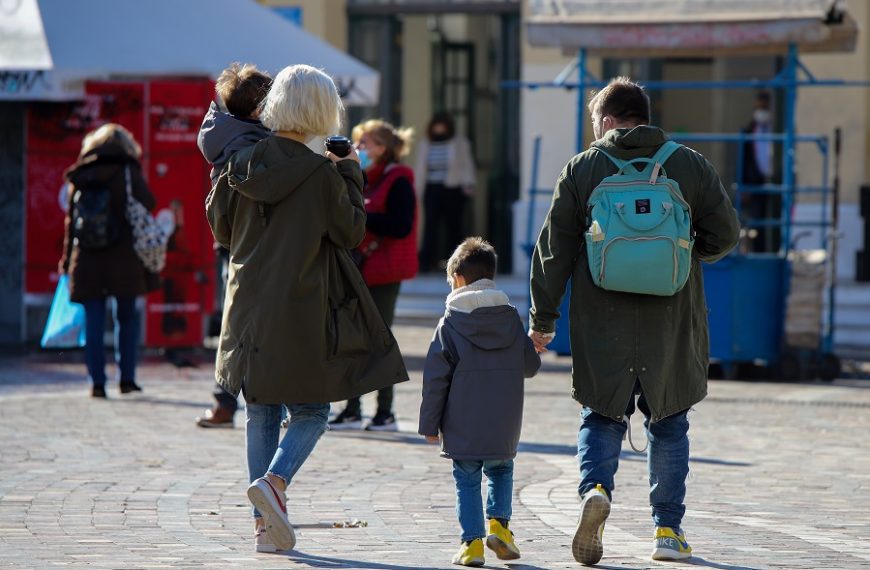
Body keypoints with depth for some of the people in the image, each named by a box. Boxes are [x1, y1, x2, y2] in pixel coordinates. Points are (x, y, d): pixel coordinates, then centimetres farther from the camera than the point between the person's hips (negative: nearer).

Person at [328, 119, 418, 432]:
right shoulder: (362, 179, 16)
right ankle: (352, 409, 11)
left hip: (383, 272, -8)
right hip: (357, 268, 8)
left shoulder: (398, 181, -10)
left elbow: (401, 226, -20)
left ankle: (386, 412, 1)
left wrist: (360, 215, -21)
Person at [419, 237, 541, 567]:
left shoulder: (451, 323, -5)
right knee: (501, 471, 21)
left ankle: (472, 542, 0)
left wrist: (430, 424, -1)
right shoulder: (510, 317, 3)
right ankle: (499, 523, 4)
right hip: (504, 429, 2)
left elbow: (435, 378, -6)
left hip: (463, 428, -2)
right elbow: (531, 366, 9)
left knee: (467, 481, 6)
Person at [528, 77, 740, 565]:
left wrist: (543, 318, 6)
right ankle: (669, 530, 11)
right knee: (669, 424, 13)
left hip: (602, 324, -1)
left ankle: (596, 488, -18)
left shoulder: (582, 168, 1)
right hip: (672, 322, 1)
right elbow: (725, 233, 2)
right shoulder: (691, 166, 3)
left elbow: (554, 249, 0)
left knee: (603, 417, 10)